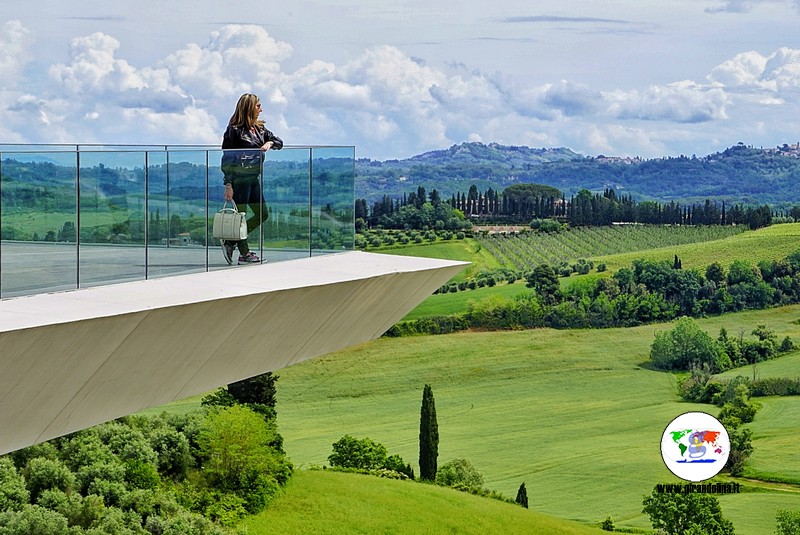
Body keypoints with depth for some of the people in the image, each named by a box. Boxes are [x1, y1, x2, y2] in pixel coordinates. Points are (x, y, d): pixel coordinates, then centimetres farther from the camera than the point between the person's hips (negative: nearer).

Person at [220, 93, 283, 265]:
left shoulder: (259, 128, 12)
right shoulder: (234, 130, -10)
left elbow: (279, 142, 17)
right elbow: (227, 158, -11)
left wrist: (270, 143, -9)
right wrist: (228, 185, -17)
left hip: (253, 178, 8)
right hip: (239, 178, -8)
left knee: (262, 214, 10)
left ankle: (231, 242, 17)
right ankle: (244, 253, 6)